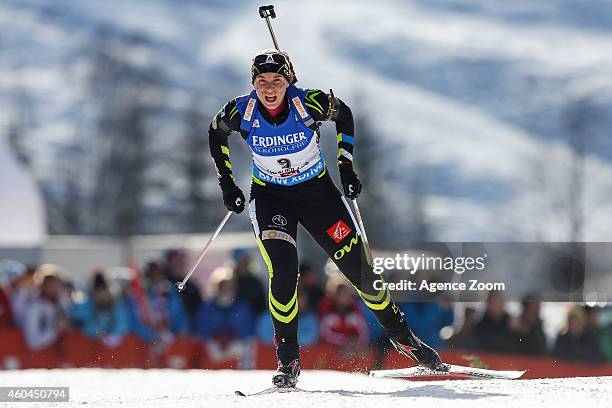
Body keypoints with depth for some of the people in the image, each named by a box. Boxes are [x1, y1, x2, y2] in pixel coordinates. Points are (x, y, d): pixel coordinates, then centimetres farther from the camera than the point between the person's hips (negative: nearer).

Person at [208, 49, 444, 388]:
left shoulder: (310, 103, -22)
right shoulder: (240, 113, -19)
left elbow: (343, 116, 0)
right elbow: (216, 134, 3)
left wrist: (346, 166, -2)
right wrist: (227, 185, 1)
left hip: (316, 191, 0)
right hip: (269, 196, 0)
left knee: (358, 265, 0)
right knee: (283, 272, -22)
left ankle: (403, 337, 22)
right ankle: (287, 360, -9)